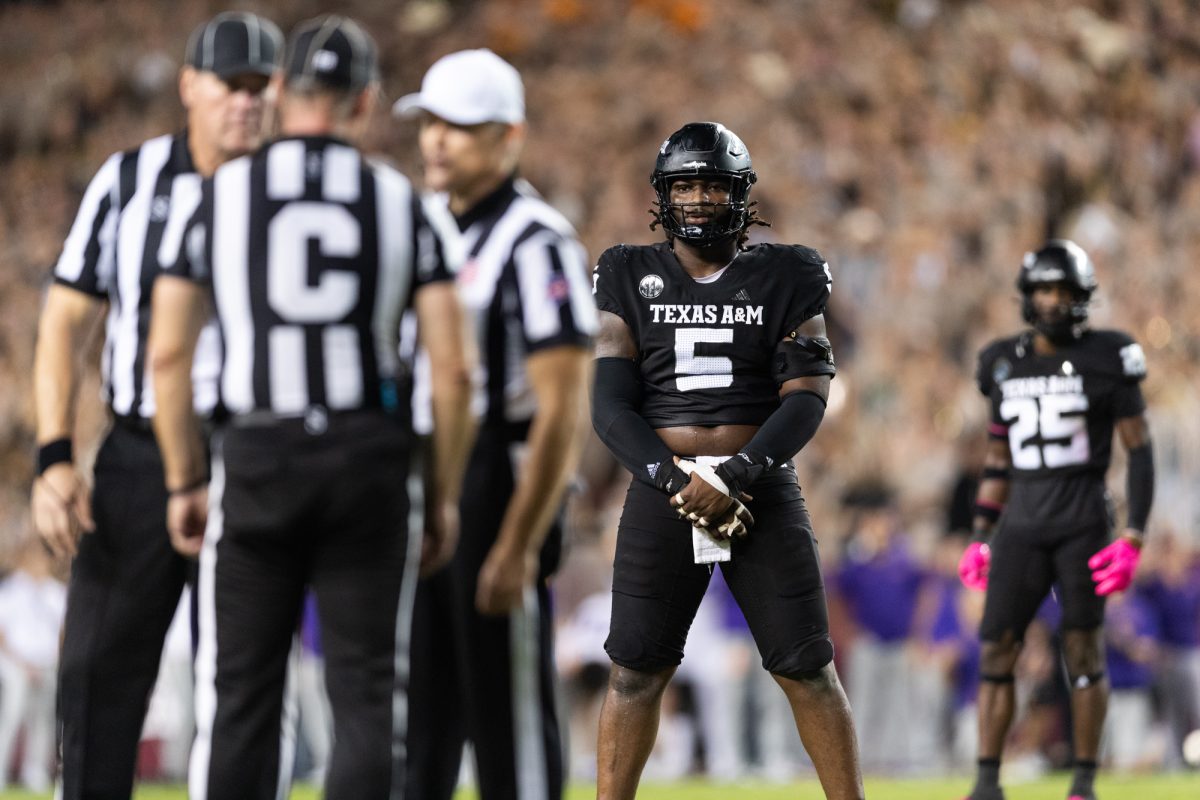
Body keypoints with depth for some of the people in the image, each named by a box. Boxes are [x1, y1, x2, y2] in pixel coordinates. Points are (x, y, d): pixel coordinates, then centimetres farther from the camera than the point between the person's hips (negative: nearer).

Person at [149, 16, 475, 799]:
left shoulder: (221, 193, 2)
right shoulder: (402, 204, 2)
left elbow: (169, 353, 0)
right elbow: (453, 367, -2)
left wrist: (185, 481, 10)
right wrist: (446, 494, 9)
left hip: (256, 458, 0)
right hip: (370, 459, 0)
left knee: (241, 692, 7)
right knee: (367, 693, 6)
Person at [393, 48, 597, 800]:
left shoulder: (535, 243, -13)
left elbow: (564, 411, -18)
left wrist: (519, 545, -22)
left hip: (500, 485, -8)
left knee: (511, 721, -4)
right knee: (419, 717, 12)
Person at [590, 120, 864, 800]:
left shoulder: (784, 278, 6)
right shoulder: (632, 278, 8)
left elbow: (807, 399, -3)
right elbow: (611, 405, 1)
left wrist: (736, 478, -16)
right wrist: (675, 483, -14)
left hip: (762, 487, -1)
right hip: (663, 487, 1)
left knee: (807, 667, -1)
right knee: (637, 668, -1)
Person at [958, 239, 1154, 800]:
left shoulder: (1106, 360, -4)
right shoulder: (1006, 364, 9)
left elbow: (1140, 450, -3)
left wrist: (1133, 538, -10)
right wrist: (980, 537, 15)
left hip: (1083, 523, -4)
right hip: (1021, 525, 4)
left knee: (1084, 649, -1)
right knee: (996, 649, -2)